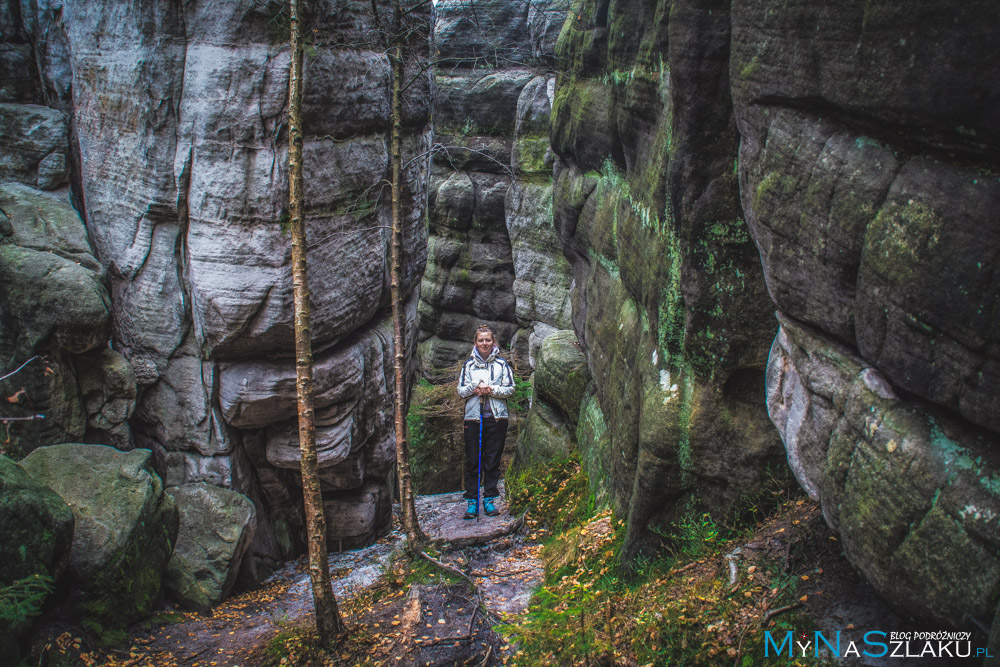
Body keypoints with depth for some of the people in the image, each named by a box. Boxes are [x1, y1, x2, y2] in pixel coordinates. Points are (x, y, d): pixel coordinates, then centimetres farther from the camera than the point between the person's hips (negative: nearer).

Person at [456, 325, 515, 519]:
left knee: (492, 459, 3)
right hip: (473, 417, 1)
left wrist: (491, 389, -13)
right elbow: (461, 391, 7)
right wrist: (474, 388, -12)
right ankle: (472, 502, 4)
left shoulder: (502, 364, 7)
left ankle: (489, 499, 12)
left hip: (497, 417, 0)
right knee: (472, 460, -1)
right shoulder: (468, 365, 10)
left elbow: (510, 389, 1)